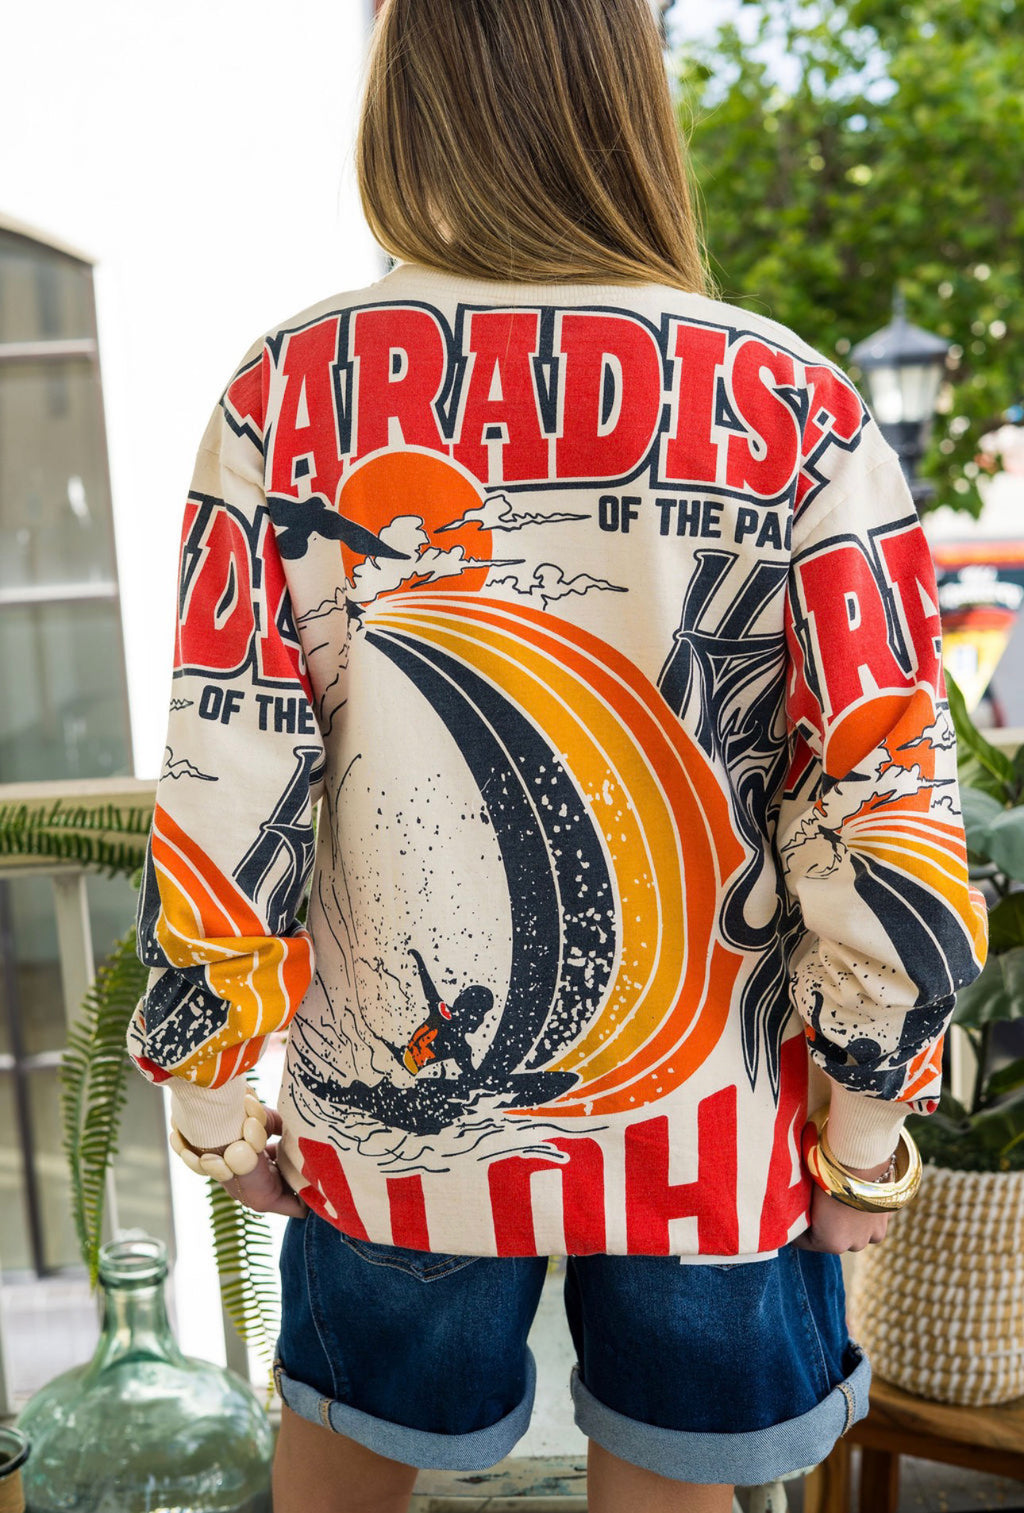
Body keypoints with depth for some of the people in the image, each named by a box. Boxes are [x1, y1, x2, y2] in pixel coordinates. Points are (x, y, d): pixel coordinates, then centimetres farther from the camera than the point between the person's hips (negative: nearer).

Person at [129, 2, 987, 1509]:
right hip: (713, 1128, 1)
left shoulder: (295, 390, -11)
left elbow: (226, 803, -11)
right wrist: (865, 1131, 2)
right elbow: (890, 818, -11)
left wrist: (209, 1095, 4)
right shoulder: (792, 406, -10)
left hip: (394, 1113, 1)